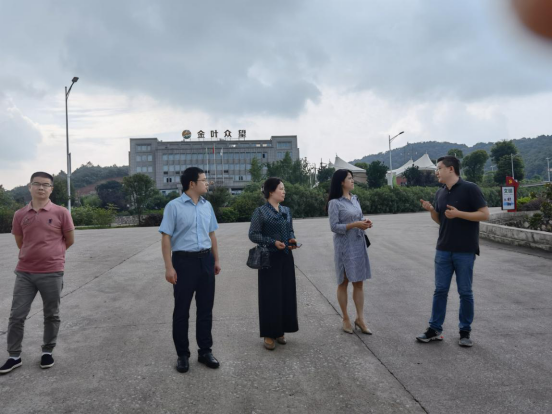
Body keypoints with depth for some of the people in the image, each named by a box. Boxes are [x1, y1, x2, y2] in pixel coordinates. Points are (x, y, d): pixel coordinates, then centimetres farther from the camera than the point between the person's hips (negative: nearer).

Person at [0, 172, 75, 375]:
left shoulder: (61, 213, -5)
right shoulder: (20, 215, 3)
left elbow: (70, 240, 5)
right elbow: (20, 242, 16)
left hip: (52, 273, -2)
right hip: (24, 273, 3)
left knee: (51, 315, 9)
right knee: (16, 315, 5)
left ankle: (47, 352, 27)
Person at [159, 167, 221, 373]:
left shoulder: (207, 206, 9)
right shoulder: (174, 206, -8)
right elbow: (166, 237, -11)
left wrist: (216, 260, 14)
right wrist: (169, 267, -16)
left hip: (205, 260, 5)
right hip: (184, 260, -5)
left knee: (205, 308, 12)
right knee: (182, 310, 7)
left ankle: (205, 351, 26)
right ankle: (182, 354, 21)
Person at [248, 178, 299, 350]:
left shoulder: (287, 211, 10)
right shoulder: (260, 211, -8)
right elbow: (253, 234, -11)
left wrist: (292, 241, -5)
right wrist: (273, 242, -19)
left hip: (286, 258, 6)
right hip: (270, 258, -6)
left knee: (286, 294, 9)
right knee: (270, 295, 0)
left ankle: (280, 331, 23)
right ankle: (269, 334, 12)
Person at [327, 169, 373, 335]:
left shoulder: (355, 199, 9)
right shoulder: (335, 203, -12)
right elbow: (334, 227, -15)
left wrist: (365, 223, -6)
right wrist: (355, 225, -21)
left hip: (359, 244, 6)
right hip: (344, 246, -6)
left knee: (359, 282, 8)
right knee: (344, 282, 7)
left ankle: (360, 318, 16)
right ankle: (346, 318, 19)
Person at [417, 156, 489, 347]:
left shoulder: (470, 188, -9)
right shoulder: (440, 193, 9)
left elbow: (485, 214, -12)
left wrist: (458, 213, -20)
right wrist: (431, 210, -3)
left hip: (465, 251, -5)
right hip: (443, 250, 5)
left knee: (465, 292, 5)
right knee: (440, 290, 8)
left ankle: (465, 331, 19)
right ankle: (435, 329, 16)